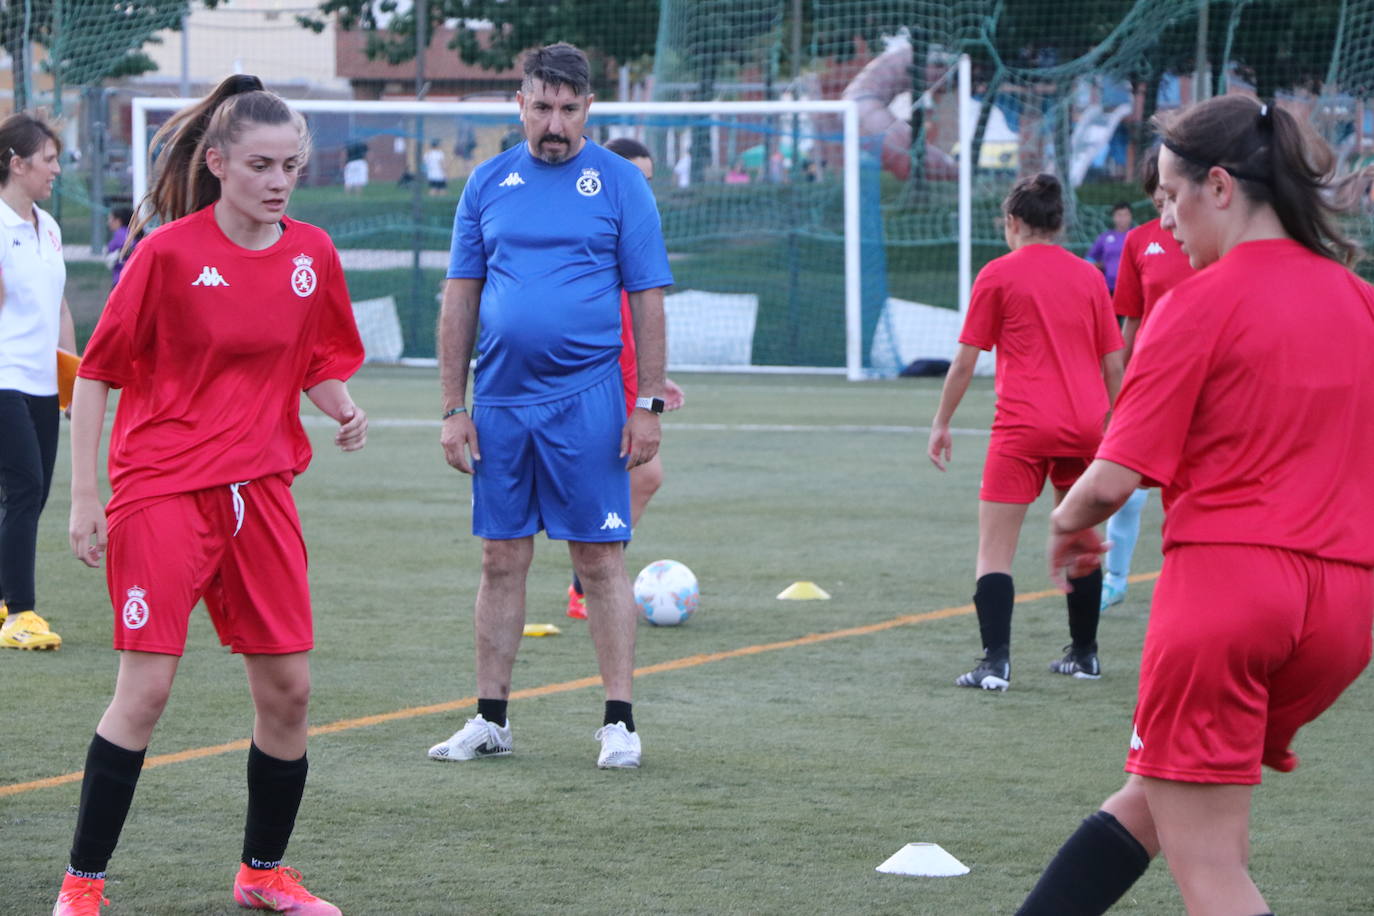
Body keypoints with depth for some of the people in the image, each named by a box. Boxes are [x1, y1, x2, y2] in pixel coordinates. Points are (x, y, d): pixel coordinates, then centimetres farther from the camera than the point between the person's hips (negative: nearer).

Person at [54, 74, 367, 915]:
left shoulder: (312, 255, 5)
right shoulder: (169, 252, -9)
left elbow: (321, 366, 18)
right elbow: (97, 372, -3)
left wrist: (345, 412, -5)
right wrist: (85, 496, -7)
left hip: (261, 490, 5)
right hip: (163, 491, -5)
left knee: (287, 688, 4)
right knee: (147, 687, -10)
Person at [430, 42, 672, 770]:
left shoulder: (619, 183, 1)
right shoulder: (488, 183, 9)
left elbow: (647, 300, 0)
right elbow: (460, 300, 10)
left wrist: (649, 406, -6)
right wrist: (453, 409, 4)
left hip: (587, 401, -3)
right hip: (500, 402, 3)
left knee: (599, 557, -2)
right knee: (502, 559, 7)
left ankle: (618, 722, 3)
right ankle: (490, 720, 14)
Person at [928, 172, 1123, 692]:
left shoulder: (998, 275, 0)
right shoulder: (1089, 277, 10)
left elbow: (965, 360, 0)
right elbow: (1113, 364, 11)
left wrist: (942, 423, 9)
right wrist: (1112, 428, 22)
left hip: (1023, 425, -4)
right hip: (1085, 425, 4)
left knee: (995, 550, -3)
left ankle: (996, 662, -15)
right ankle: (1083, 654, 25)